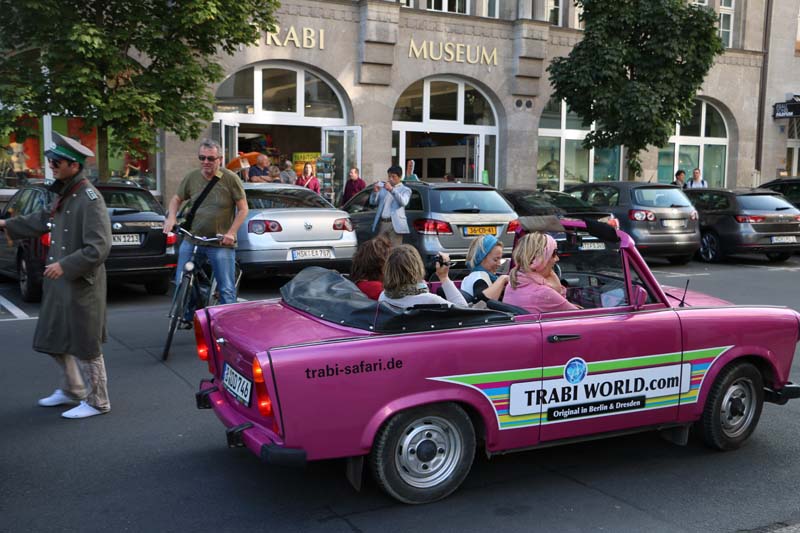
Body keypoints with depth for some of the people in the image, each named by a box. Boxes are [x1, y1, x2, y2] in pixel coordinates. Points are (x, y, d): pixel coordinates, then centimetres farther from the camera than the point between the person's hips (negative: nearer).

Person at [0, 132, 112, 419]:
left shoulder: (89, 199, -20)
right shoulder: (64, 195, 9)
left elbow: (98, 248, -25)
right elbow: (43, 219, 28)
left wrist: (65, 265, -25)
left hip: (82, 285, -9)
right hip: (60, 282, 10)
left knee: (84, 345, 1)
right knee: (55, 340, 20)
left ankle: (97, 402, 16)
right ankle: (72, 390, 38)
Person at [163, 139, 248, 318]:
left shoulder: (230, 179, -7)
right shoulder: (191, 177, 3)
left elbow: (243, 209, -4)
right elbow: (177, 199, 18)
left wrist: (231, 232, -13)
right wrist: (171, 217, 0)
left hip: (221, 244, -4)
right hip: (192, 240, 4)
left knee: (227, 290, -3)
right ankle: (186, 318, 27)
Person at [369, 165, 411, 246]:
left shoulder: (405, 190, 8)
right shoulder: (382, 187, 19)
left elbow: (403, 202, -13)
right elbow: (372, 202, 14)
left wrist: (392, 190, -22)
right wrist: (375, 192, -5)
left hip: (395, 224, -4)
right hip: (381, 223, 4)